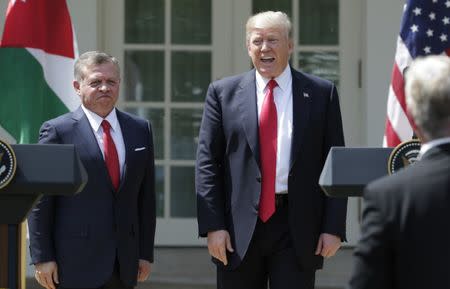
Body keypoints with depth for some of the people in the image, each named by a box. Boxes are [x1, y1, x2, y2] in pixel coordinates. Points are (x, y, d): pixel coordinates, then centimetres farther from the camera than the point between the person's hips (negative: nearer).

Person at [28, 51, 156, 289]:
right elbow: (40, 201, -4)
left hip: (124, 264, 4)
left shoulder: (140, 129, 11)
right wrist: (42, 258, -8)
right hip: (76, 263, -4)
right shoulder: (56, 131, -3)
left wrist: (145, 252, 9)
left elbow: (146, 196, 12)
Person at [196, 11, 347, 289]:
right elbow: (207, 162, 4)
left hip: (298, 227, -1)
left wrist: (333, 227, -3)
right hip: (239, 228, 1)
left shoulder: (321, 93, 5)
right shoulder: (223, 92, 7)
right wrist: (213, 225, -5)